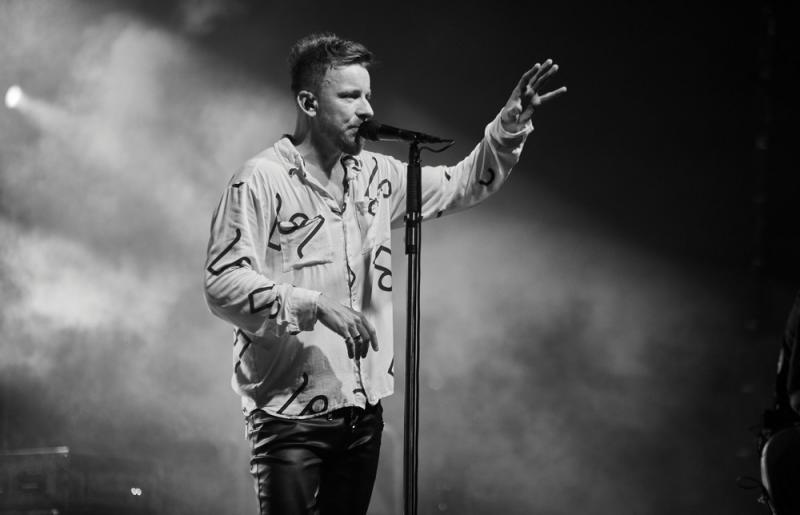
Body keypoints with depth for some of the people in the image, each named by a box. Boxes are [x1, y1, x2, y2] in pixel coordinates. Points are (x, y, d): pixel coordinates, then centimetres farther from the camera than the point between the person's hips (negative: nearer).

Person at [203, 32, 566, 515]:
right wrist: (315, 306, -26)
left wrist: (508, 130, 5)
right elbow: (223, 285, -17)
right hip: (291, 416, -7)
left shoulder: (376, 176, 11)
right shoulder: (261, 181, -10)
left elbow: (462, 186, 21)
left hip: (363, 411, 7)